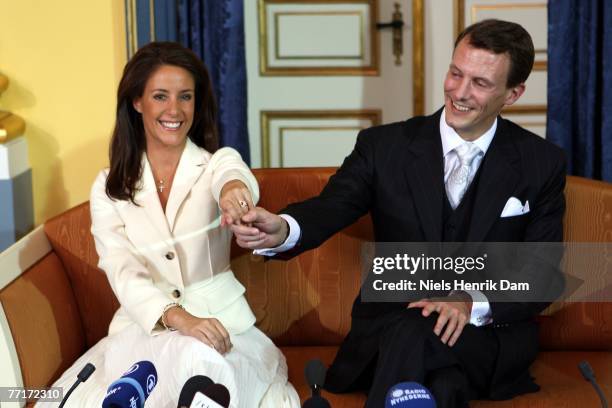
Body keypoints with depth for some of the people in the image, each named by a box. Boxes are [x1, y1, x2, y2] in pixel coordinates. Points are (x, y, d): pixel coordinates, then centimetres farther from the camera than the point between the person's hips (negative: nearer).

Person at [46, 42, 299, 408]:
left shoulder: (219, 161, 1)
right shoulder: (109, 187, 4)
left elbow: (236, 175, -26)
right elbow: (122, 271, -11)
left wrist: (234, 187, -54)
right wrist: (178, 318, -31)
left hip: (222, 320, 0)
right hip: (147, 325, 0)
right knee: (197, 359, -36)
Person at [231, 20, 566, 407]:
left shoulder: (542, 163, 2)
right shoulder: (386, 146, 1)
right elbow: (331, 206, -16)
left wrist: (473, 303, -21)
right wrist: (281, 230, -41)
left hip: (489, 332, 1)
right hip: (390, 328, 0)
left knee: (412, 335, -33)